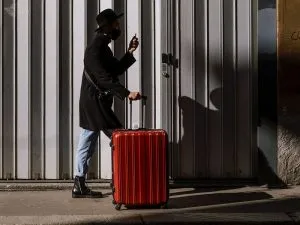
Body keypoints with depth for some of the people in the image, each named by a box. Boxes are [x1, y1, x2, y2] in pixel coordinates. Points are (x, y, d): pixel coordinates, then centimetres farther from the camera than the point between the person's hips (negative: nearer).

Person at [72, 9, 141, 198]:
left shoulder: (103, 47, 15)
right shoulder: (95, 49, -17)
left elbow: (117, 70, 21)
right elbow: (105, 79, -26)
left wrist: (130, 52, 12)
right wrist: (127, 93, -32)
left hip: (93, 105, 10)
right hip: (95, 104, -10)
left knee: (87, 146, 11)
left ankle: (80, 186, 16)